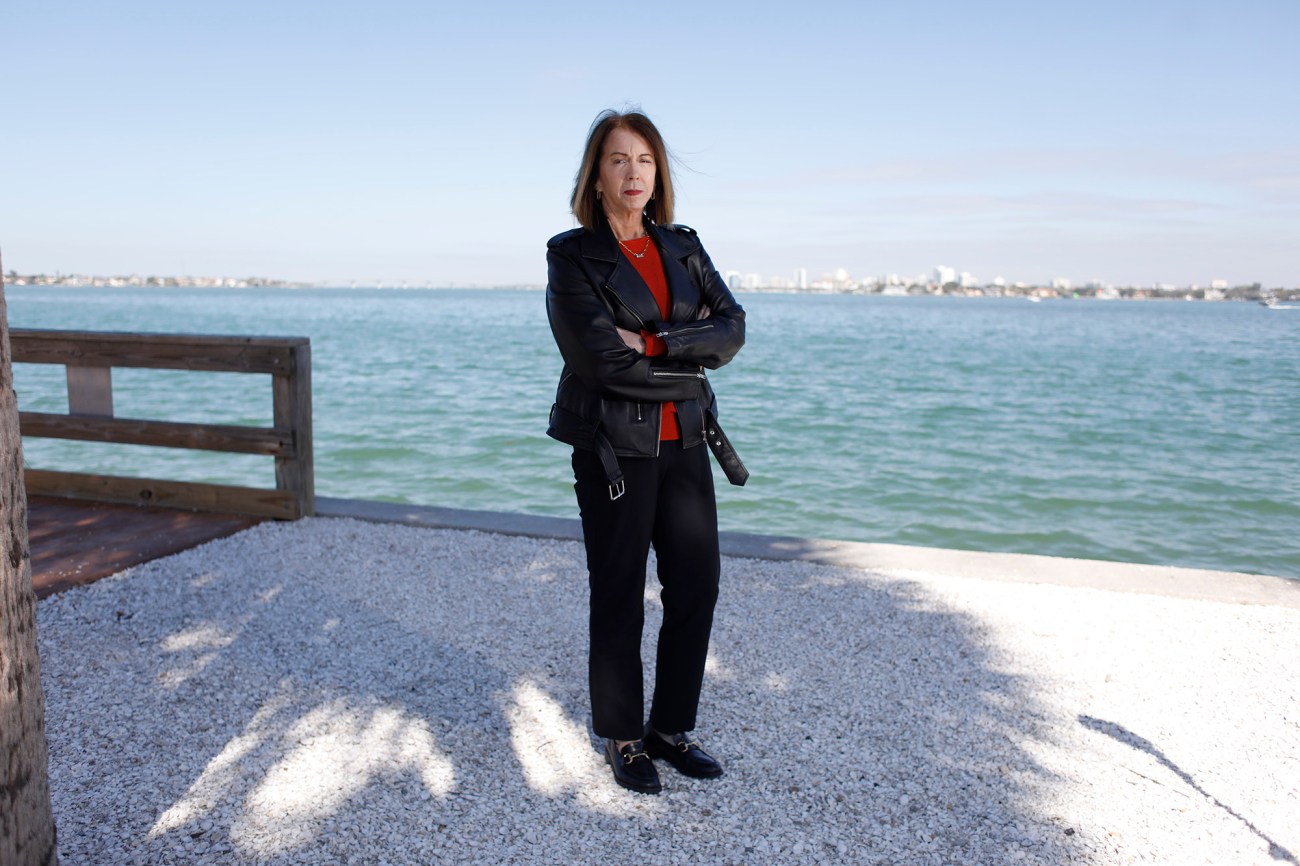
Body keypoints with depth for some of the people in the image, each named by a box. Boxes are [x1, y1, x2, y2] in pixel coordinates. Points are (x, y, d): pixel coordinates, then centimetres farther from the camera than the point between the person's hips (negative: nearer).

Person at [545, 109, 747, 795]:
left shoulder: (682, 247, 11)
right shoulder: (572, 256, -5)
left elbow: (732, 327, -2)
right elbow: (602, 359, -17)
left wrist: (655, 343, -16)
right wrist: (690, 357, -8)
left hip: (684, 443, 5)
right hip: (615, 448, -5)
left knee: (696, 586, 7)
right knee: (619, 597, 5)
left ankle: (672, 727, 26)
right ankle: (623, 739, 23)